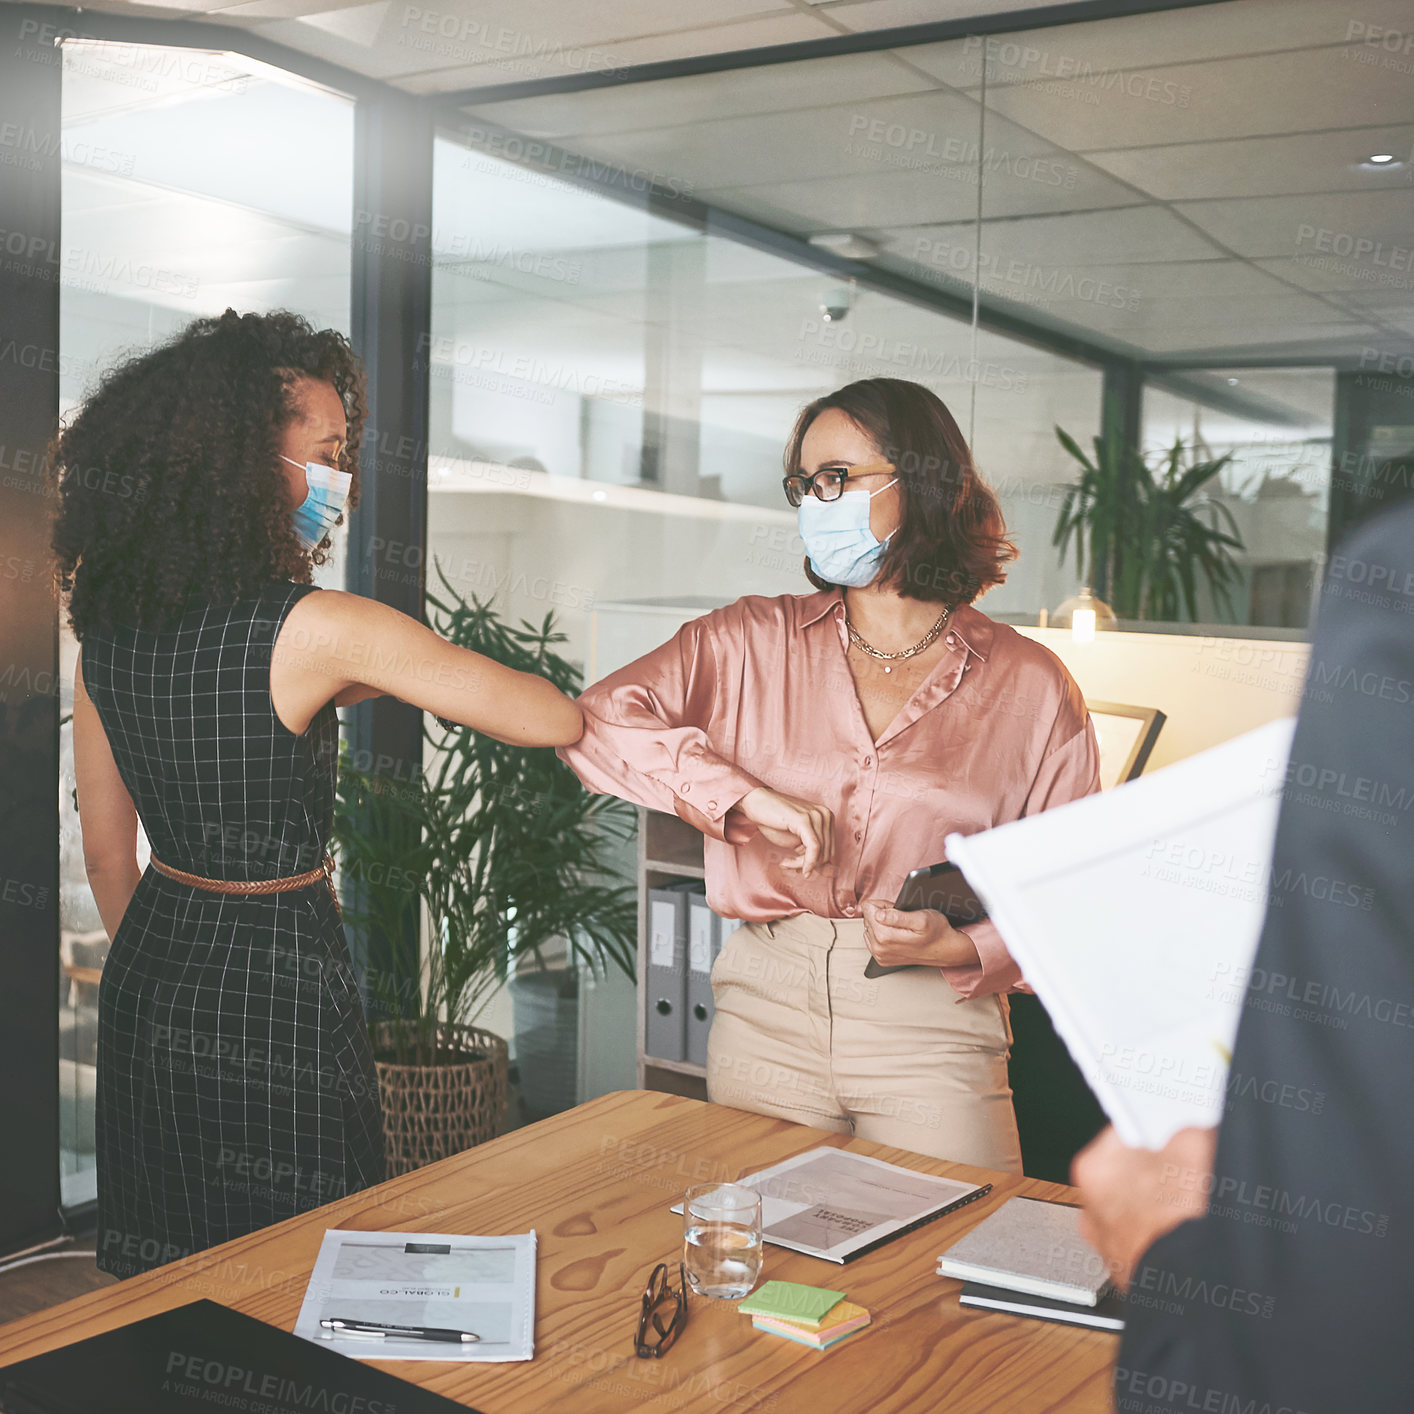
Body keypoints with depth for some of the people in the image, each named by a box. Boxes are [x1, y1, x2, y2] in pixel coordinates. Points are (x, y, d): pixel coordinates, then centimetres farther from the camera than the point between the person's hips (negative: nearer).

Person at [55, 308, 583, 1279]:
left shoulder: (106, 627, -2)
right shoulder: (316, 629, -21)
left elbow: (107, 854, 8)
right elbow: (557, 721, -16)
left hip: (150, 973, 7)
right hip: (276, 988, -7)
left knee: (160, 1283, 21)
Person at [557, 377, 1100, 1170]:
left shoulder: (1030, 685, 1)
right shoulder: (752, 642, 5)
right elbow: (598, 723, -7)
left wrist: (963, 949, -15)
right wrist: (746, 797, -18)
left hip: (934, 1026, -1)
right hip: (766, 1012, 1)